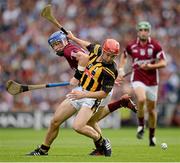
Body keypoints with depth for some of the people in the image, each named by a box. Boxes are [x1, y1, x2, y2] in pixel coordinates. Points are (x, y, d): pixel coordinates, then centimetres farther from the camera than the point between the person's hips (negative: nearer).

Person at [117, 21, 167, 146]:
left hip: (152, 81, 1)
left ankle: (152, 136, 27)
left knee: (151, 109, 8)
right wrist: (121, 69, 6)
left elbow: (163, 63, -7)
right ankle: (141, 125, -7)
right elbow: (124, 56, 20)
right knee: (141, 99, -30)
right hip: (138, 79, -1)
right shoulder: (132, 46, 0)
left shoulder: (155, 46, -7)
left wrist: (150, 66, -22)